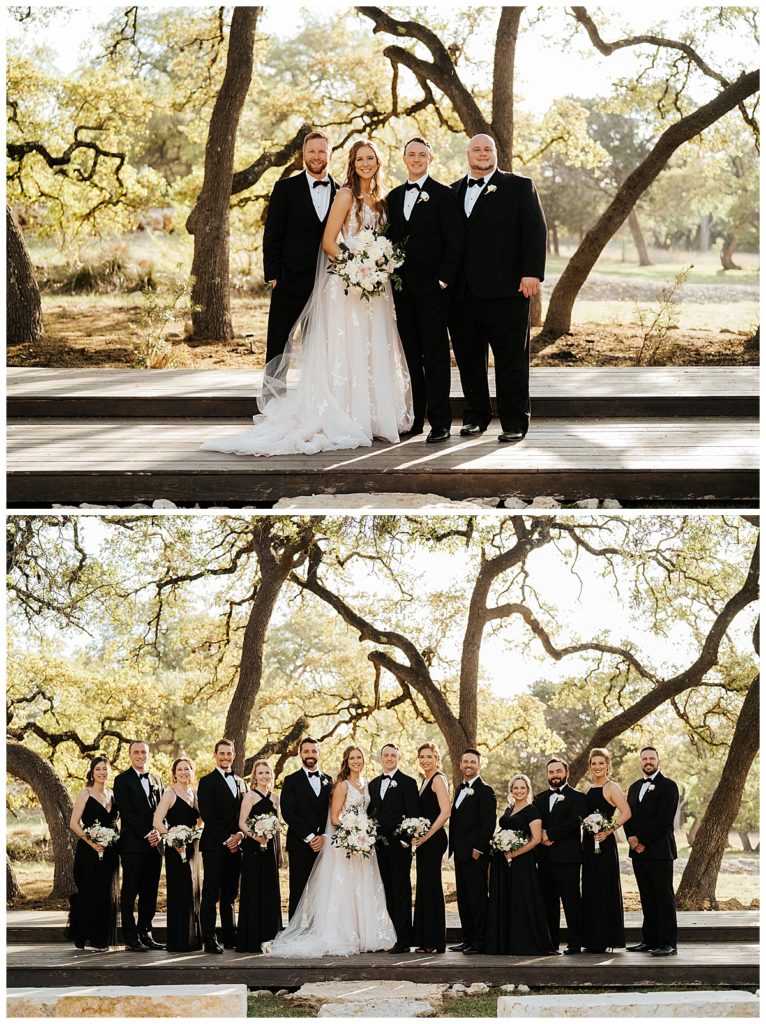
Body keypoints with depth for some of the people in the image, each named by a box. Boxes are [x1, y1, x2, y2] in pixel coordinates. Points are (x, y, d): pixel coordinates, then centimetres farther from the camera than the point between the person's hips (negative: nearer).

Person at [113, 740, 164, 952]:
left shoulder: (156, 781, 18)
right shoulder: (122, 780, -2)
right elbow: (126, 813, -9)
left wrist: (158, 832, -4)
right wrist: (146, 834, -13)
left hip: (153, 845, 6)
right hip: (133, 845, -6)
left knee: (150, 893, 7)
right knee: (130, 893, -3)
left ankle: (145, 934, 14)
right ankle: (131, 938, -1)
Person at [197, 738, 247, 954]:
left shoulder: (241, 782, 18)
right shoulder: (207, 782, 0)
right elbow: (207, 815, -8)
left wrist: (240, 835, -4)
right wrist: (225, 839, -12)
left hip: (235, 846, 5)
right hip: (214, 846, -5)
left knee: (230, 895, 9)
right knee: (211, 894, -5)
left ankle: (230, 937, 12)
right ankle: (209, 940, -6)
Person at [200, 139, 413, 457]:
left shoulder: (380, 199, 15)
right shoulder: (346, 195, -6)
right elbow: (328, 241, -10)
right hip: (347, 285, -7)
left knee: (374, 353, 7)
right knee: (346, 353, -7)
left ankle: (372, 417, 13)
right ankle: (346, 421, -6)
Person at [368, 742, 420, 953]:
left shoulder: (407, 783, -3)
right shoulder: (374, 783, 16)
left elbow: (413, 814, -8)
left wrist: (406, 840, -15)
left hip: (399, 844, -6)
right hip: (380, 845, 7)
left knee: (401, 891, -6)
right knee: (389, 892, 7)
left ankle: (404, 940, -7)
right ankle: (397, 934, 11)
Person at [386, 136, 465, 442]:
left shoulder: (443, 195, -2)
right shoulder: (394, 196, 15)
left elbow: (455, 242, -6)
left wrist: (443, 279, -12)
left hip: (431, 287, -5)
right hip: (401, 287, 5)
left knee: (435, 355, -4)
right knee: (411, 355, 8)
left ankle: (440, 422, -3)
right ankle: (414, 418, 13)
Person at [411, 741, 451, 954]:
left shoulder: (438, 779, -10)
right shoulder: (425, 780, 18)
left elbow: (445, 811, -19)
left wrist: (426, 836, -17)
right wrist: (417, 837, 9)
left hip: (433, 839, -9)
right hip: (423, 840, 9)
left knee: (430, 886, -7)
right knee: (425, 887, 9)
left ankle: (434, 942, -4)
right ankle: (426, 940, 13)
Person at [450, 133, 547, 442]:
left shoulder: (519, 187, 5)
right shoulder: (453, 191, 16)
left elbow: (535, 231, -2)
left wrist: (532, 273, -12)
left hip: (505, 289, -4)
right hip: (463, 292, 4)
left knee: (511, 358, -2)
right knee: (468, 358, 9)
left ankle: (514, 422, 3)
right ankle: (476, 416, 20)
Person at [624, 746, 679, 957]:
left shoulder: (667, 786, -4)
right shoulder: (635, 787, 19)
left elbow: (664, 819, -13)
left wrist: (642, 840, -13)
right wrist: (631, 838, -3)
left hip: (659, 851, -7)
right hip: (639, 852, 7)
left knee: (664, 898, -6)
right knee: (647, 899, 9)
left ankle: (668, 943, -7)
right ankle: (650, 940, 13)